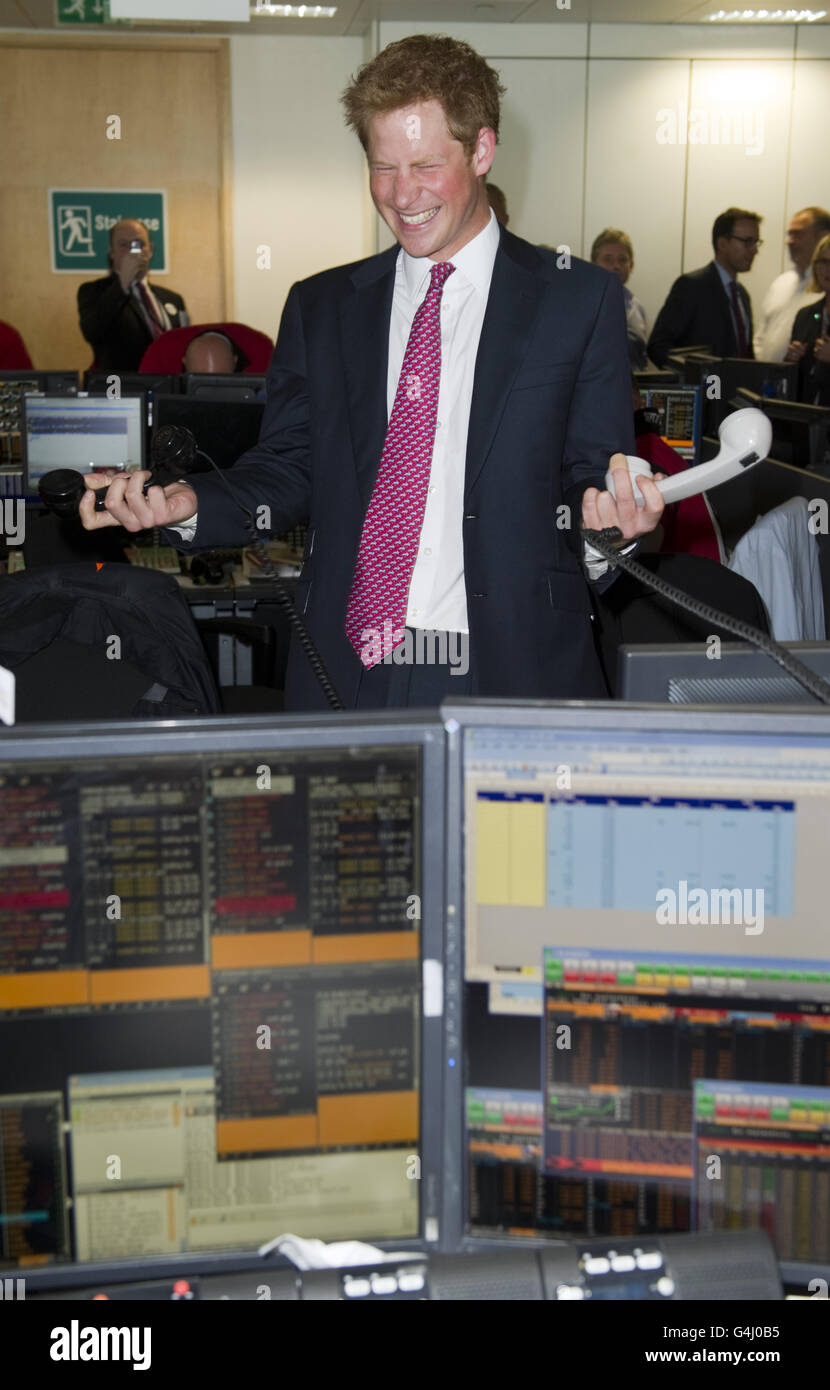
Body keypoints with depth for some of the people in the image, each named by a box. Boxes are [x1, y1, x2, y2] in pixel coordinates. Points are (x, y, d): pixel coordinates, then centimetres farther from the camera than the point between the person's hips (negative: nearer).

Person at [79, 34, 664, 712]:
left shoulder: (580, 299, 4)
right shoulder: (319, 308, 12)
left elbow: (591, 476, 3)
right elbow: (287, 472, 12)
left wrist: (608, 516, -21)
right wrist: (187, 503, -7)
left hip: (514, 680, -2)